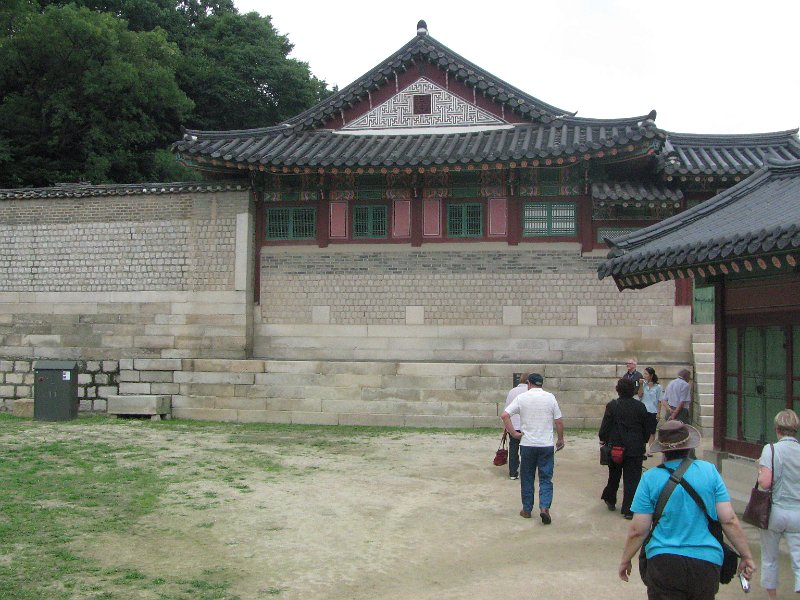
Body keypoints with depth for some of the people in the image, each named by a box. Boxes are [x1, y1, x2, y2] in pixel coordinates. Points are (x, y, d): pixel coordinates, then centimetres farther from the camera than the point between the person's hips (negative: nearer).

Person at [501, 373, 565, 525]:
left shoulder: (522, 397, -3)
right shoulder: (550, 397, -1)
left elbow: (504, 415, -11)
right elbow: (558, 422, 0)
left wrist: (514, 433, -4)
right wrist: (561, 439, 13)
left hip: (527, 444, 0)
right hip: (547, 444, 0)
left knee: (527, 478, 12)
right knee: (546, 478, 6)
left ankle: (527, 510, 17)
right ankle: (544, 507, -10)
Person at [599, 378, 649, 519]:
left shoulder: (612, 406, -10)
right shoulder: (640, 407, -5)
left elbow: (605, 427, -8)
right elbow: (646, 428, 3)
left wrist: (603, 439, 8)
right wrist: (642, 442, 16)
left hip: (615, 447, 0)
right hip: (635, 448, 0)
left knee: (614, 475, 20)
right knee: (632, 478, 3)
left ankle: (610, 499, 36)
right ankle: (629, 510, 3)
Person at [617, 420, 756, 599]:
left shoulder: (650, 478, -5)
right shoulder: (709, 470, -1)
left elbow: (638, 530, -4)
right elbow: (729, 520, -2)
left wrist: (625, 560, 10)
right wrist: (746, 556, 8)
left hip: (664, 561, -2)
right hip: (707, 561, 2)